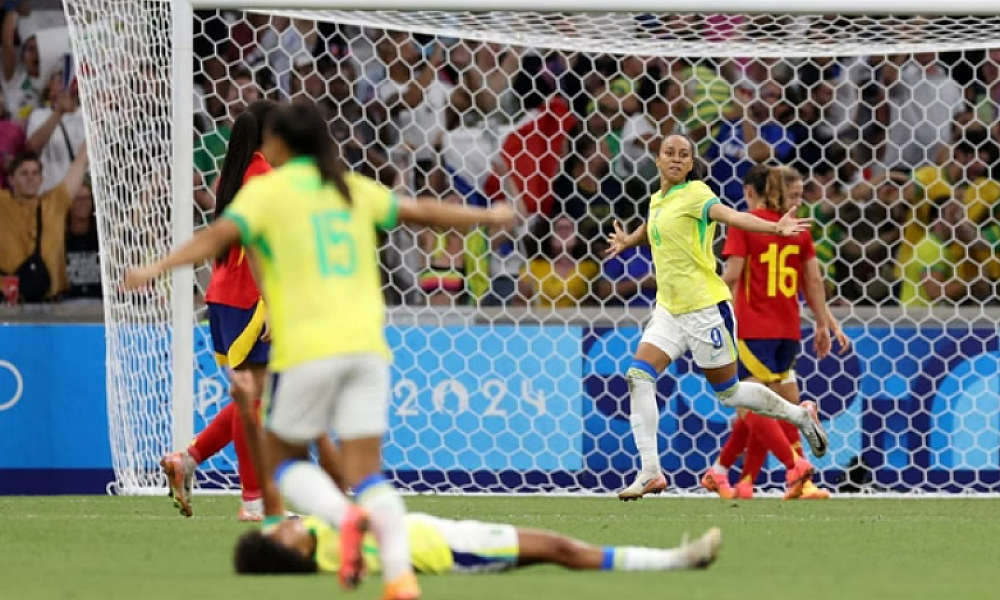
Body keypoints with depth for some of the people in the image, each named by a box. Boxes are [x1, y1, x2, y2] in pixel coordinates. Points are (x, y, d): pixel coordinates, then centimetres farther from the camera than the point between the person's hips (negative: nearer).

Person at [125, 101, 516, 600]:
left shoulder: (266, 190, 3)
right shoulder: (353, 189, 17)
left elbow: (220, 234, -14)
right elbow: (421, 212, 28)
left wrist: (159, 267, -23)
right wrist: (487, 217, 43)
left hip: (307, 351, -4)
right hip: (366, 346, 4)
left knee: (284, 458, 11)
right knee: (367, 473, 2)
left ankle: (346, 515, -18)